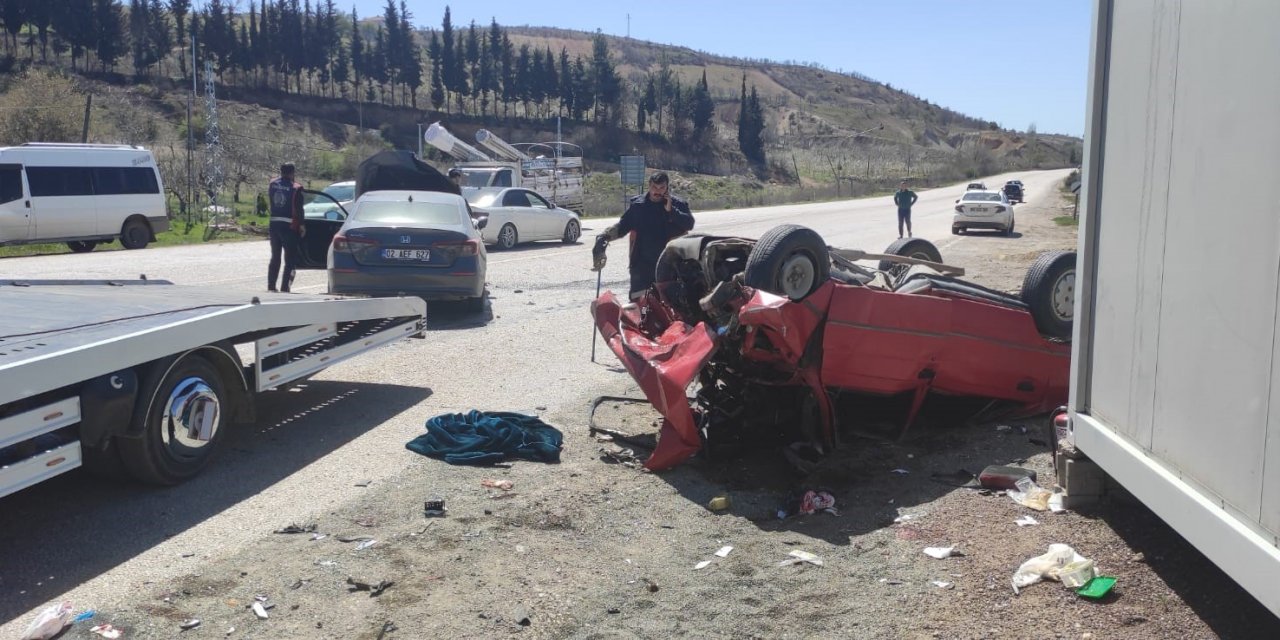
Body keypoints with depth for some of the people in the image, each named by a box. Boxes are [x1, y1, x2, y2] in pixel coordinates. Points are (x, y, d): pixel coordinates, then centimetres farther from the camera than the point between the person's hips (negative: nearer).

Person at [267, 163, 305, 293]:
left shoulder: (273, 184, 4)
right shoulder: (295, 188, -12)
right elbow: (299, 209, -12)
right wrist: (301, 225, -4)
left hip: (274, 224, 5)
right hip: (289, 226, -5)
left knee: (275, 257, 16)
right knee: (290, 260, 2)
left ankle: (271, 287, 17)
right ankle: (284, 288, -2)